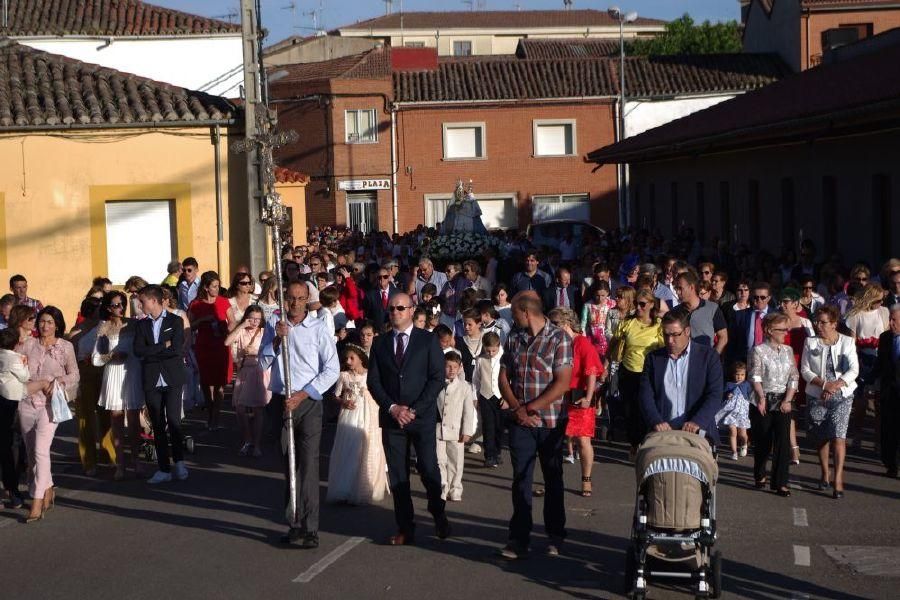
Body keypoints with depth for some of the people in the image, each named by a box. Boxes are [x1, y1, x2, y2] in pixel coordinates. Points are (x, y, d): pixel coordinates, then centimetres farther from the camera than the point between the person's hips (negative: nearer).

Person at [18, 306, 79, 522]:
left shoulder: (65, 347, 4)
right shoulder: (28, 344, 7)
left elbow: (74, 375, 6)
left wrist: (58, 382, -11)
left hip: (49, 404, -3)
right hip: (27, 403, 3)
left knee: (40, 451, -15)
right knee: (31, 452, 10)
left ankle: (37, 504, -17)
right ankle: (48, 490, 28)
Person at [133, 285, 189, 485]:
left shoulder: (175, 321, 0)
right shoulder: (142, 324, 10)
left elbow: (177, 349, -14)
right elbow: (138, 351, -4)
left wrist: (151, 353, -8)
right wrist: (163, 346, -10)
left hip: (172, 379, -3)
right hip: (152, 381, 3)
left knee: (173, 421, -10)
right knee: (158, 426, 5)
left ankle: (179, 461, 8)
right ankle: (164, 469, 10)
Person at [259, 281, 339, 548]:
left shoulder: (318, 328, -3)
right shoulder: (273, 324, 6)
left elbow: (332, 369, -4)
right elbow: (263, 362, 3)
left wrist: (302, 395, -11)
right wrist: (277, 339, -14)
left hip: (308, 403, -4)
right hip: (280, 402, 4)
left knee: (308, 464, -11)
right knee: (287, 465, 8)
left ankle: (310, 529, -12)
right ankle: (294, 524, 15)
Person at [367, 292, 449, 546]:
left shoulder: (428, 340, 2)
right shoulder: (380, 343, 10)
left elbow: (438, 378, -4)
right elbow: (373, 381, 8)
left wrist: (414, 410, -11)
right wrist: (392, 407, -8)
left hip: (423, 417, -3)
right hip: (391, 418, 3)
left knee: (428, 469, -4)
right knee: (397, 475, 2)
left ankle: (438, 514, 21)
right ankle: (405, 529, 8)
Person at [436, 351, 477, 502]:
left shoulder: (465, 387, 0)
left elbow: (469, 411, 0)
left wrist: (467, 432, -4)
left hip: (456, 432, -1)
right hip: (437, 431, 1)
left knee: (456, 462, 5)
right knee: (439, 461, 3)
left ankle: (455, 491, 16)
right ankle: (441, 490, 13)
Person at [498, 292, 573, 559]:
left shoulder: (559, 338, -8)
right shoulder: (514, 338, 7)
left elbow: (562, 383, -14)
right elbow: (504, 377, 7)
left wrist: (530, 408, -14)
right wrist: (517, 409, -8)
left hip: (551, 421, -3)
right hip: (520, 422, 4)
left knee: (553, 479, 9)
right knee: (520, 479, 1)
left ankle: (556, 537, 20)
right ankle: (519, 540, 4)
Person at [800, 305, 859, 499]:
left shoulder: (847, 342, 0)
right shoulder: (810, 342, 3)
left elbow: (853, 370, -7)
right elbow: (805, 370, -1)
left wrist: (835, 385, -21)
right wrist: (823, 384, -16)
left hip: (841, 396, -2)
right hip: (816, 396, 2)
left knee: (838, 436, -14)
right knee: (821, 438, 9)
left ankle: (838, 479, -15)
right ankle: (825, 474, 26)